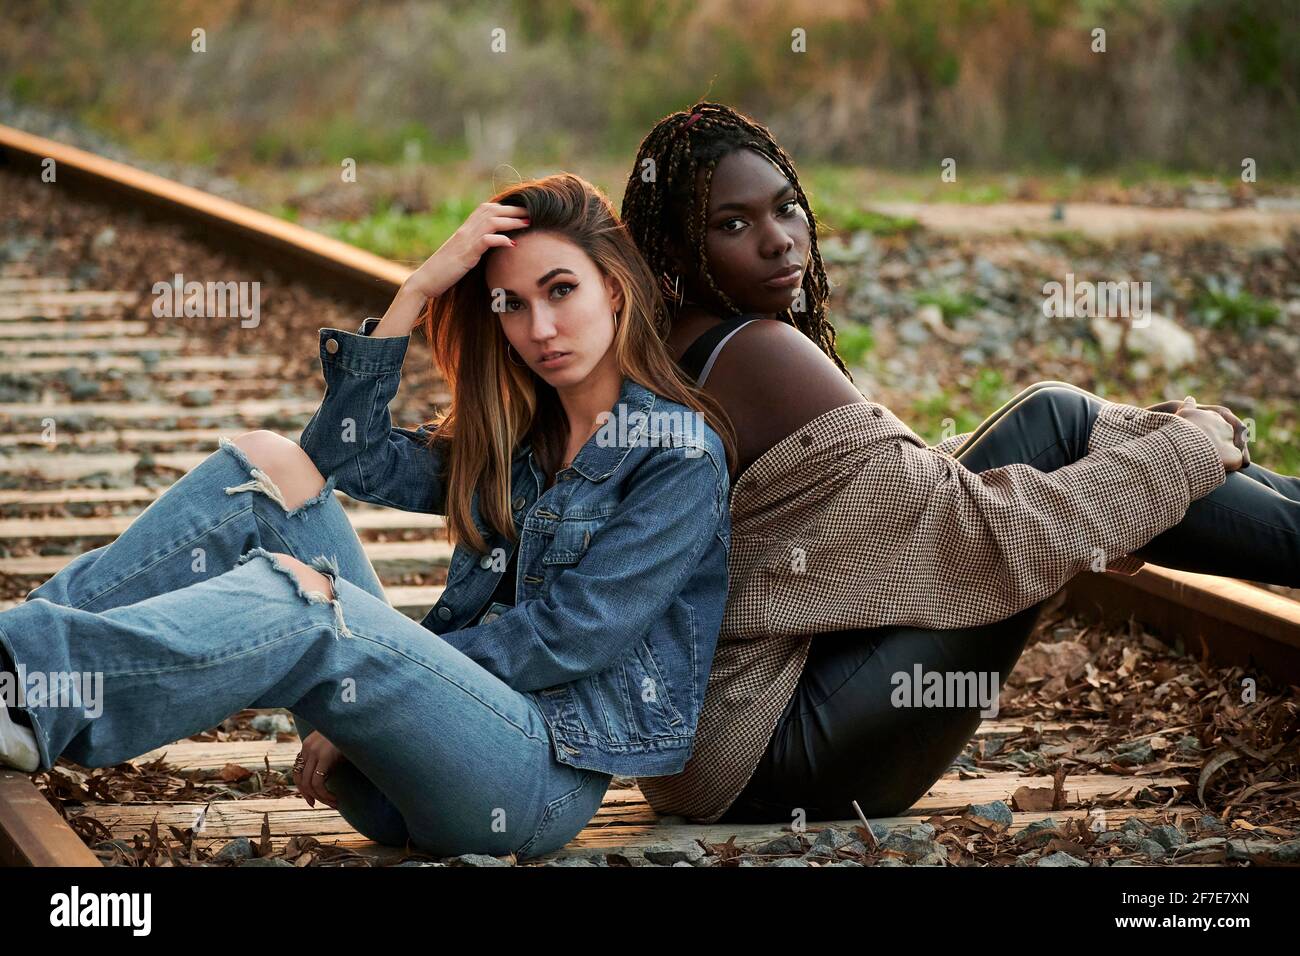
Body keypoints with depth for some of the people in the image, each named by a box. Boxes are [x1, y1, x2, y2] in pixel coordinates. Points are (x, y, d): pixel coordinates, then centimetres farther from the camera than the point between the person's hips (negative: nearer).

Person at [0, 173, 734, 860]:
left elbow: (570, 638, -9)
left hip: (546, 775, -7)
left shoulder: (678, 454, 0)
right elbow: (350, 454, 11)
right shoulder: (518, 438, 22)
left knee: (298, 601, -32)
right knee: (274, 466, -3)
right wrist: (420, 291, 4)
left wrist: (368, 703, -11)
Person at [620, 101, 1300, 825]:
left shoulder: (665, 350, 11)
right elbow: (962, 524, -18)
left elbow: (896, 486, 18)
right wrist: (1181, 452, -6)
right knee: (1054, 425, -6)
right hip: (773, 762, -9)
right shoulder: (758, 352, -18)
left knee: (1055, 418, 7)